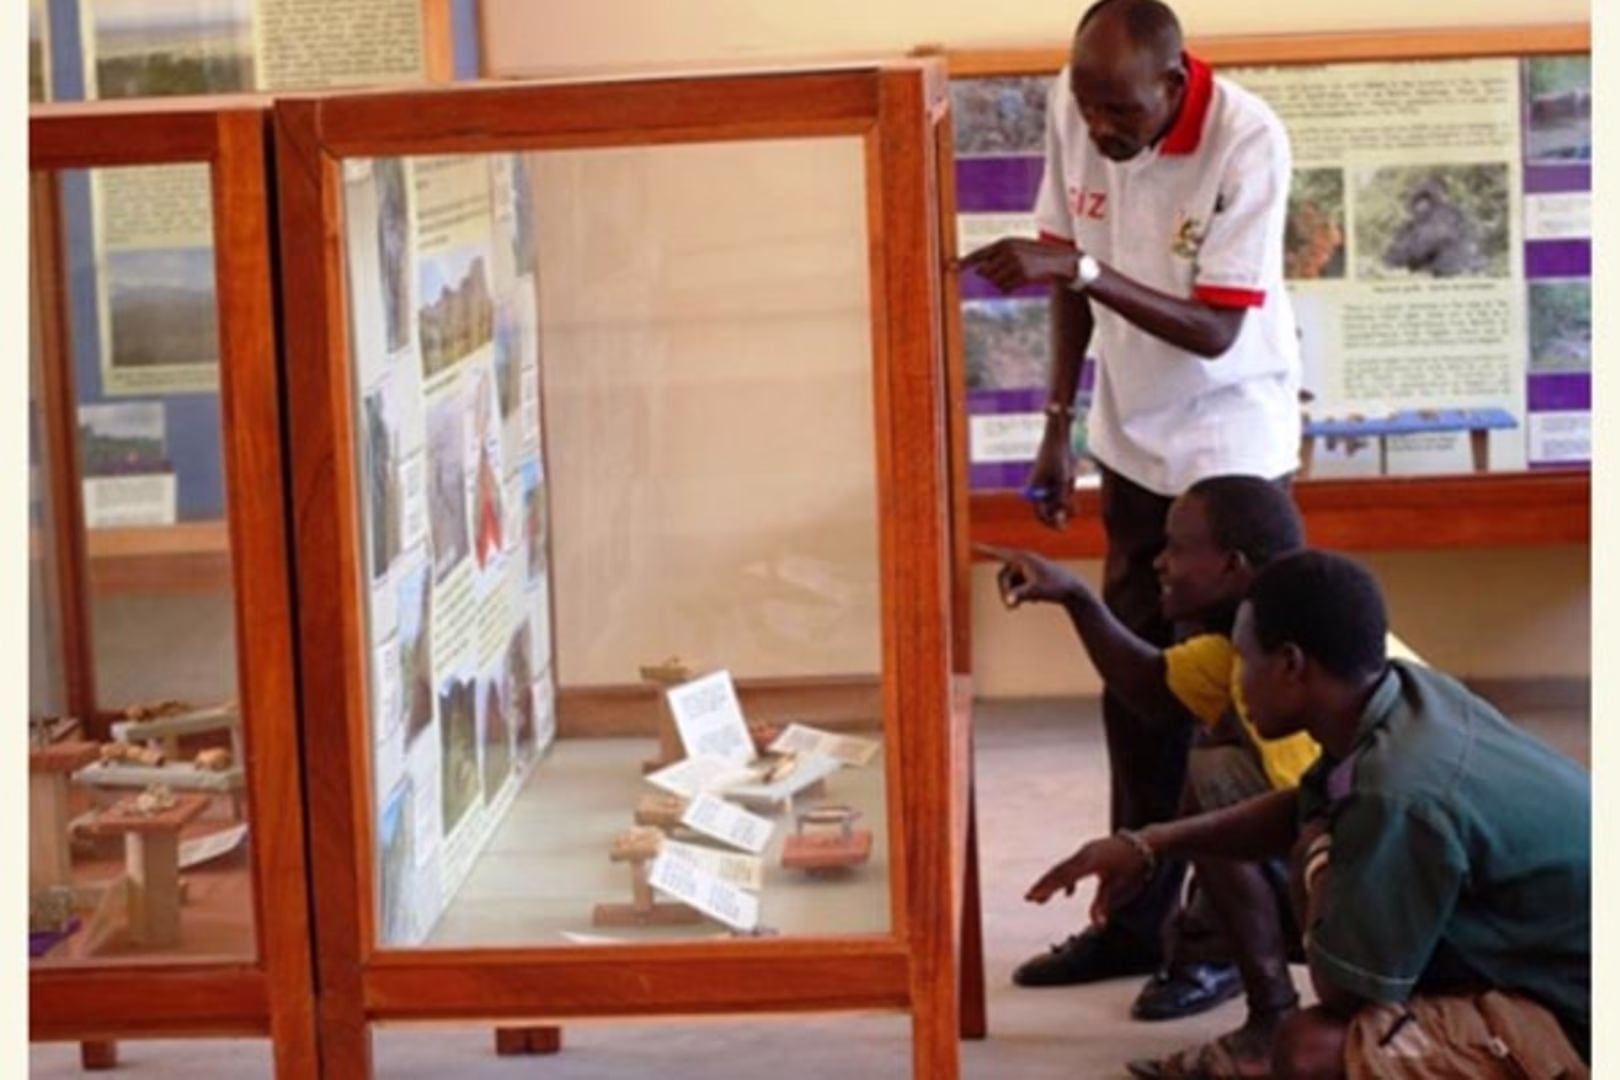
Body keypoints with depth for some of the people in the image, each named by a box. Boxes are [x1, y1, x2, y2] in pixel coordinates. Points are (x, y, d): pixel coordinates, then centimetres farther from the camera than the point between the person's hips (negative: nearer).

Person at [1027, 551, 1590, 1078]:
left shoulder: (1399, 795, -30)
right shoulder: (1406, 693, -1)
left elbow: (1345, 990, -20)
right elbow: (1305, 811, 19)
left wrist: (1322, 868, -3)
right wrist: (1151, 843, 13)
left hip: (1576, 1022, -10)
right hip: (1544, 962, 10)